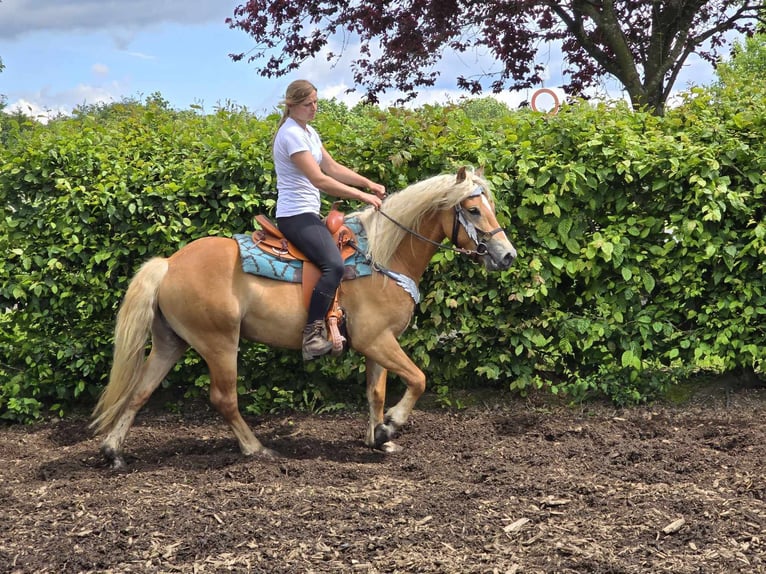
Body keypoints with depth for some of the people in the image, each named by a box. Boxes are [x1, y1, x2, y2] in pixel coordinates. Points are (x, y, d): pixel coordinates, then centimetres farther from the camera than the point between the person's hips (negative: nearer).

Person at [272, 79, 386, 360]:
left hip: (308, 214, 11)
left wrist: (368, 184, 5)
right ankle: (313, 334, -29)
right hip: (296, 215, -11)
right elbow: (319, 179, -21)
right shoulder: (291, 134, -15)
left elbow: (333, 168, 17)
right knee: (333, 264, -29)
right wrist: (362, 196, -17)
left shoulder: (309, 132, 16)